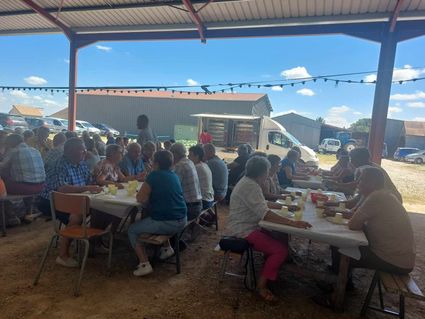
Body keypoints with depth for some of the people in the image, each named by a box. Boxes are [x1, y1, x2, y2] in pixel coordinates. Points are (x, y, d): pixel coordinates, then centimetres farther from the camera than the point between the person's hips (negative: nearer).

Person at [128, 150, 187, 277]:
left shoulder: (154, 175, -12)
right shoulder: (174, 175, 9)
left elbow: (140, 198, -11)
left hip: (165, 223, -8)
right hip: (182, 222, 8)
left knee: (132, 230, 14)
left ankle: (144, 264, 4)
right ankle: (167, 248, 31)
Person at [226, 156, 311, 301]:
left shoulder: (248, 182, 10)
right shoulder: (249, 186, -22)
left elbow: (261, 204, 21)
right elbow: (264, 213, -31)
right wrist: (292, 223, -32)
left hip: (248, 227, 10)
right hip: (243, 231, -10)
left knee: (282, 239, 8)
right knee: (281, 250, -13)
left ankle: (269, 268, 19)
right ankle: (262, 285, -1)